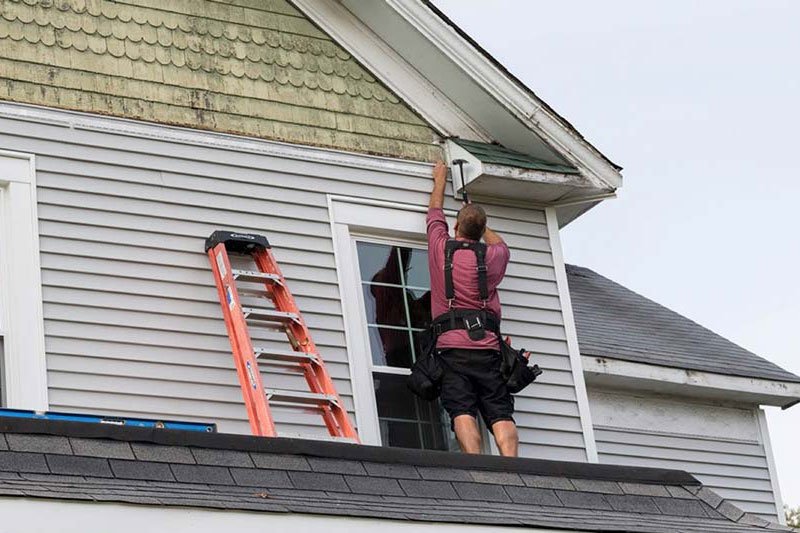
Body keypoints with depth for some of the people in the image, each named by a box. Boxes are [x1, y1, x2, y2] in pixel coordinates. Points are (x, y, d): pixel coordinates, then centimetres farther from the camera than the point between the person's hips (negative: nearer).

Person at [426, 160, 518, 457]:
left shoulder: (441, 248, 11)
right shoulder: (492, 256, 13)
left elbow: (434, 213, 32)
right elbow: (499, 243, 40)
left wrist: (439, 180, 48)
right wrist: (478, 223, 56)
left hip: (451, 346, -1)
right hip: (488, 348, 1)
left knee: (462, 412, -15)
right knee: (501, 414, -8)